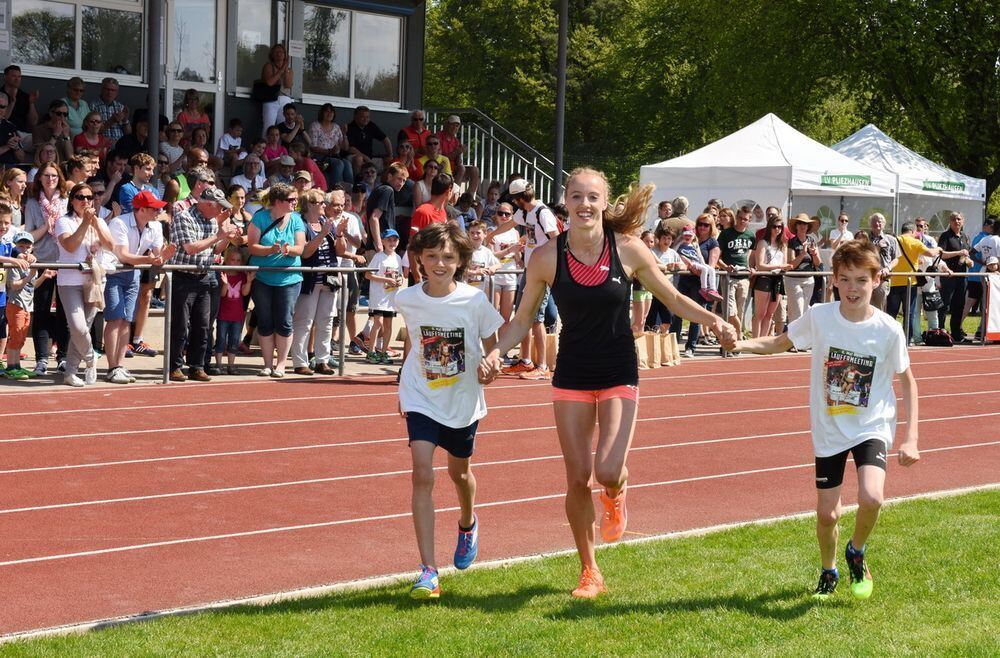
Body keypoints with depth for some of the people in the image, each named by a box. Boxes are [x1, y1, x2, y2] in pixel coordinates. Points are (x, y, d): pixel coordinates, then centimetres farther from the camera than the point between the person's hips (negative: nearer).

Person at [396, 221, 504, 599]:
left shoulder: (474, 301, -13)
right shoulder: (407, 300, -8)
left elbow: (492, 346, -3)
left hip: (463, 399, 0)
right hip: (420, 399, 0)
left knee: (459, 472, 19)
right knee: (422, 475, -16)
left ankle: (467, 525, 56)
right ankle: (428, 571, -18)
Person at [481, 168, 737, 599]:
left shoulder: (628, 250, -9)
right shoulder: (547, 257, -8)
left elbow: (673, 300, 4)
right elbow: (523, 319, 3)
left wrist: (712, 321, -13)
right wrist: (497, 352, -14)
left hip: (619, 374, -1)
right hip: (572, 377, 1)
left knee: (608, 471, -17)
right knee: (577, 479, 2)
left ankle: (616, 496, 23)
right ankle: (589, 572, 21)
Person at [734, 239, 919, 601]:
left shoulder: (889, 330, -13)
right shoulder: (819, 317, -10)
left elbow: (907, 381, 0)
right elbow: (780, 342, 7)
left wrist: (910, 438, -7)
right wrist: (739, 344, -12)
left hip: (872, 428, -2)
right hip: (829, 431, 2)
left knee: (870, 497, -25)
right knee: (827, 514, 6)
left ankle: (856, 552, 7)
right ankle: (828, 572, 36)